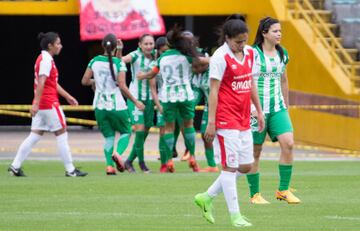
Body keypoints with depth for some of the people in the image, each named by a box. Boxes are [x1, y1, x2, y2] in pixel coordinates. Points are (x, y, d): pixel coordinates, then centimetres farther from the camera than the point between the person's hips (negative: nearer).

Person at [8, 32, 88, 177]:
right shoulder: (46, 60, -14)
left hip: (41, 104, 9)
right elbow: (41, 83, -23)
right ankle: (70, 170, 3)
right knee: (62, 134, -1)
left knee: (35, 136, 8)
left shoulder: (44, 59, 17)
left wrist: (68, 97, 27)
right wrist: (36, 103, -29)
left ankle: (15, 166, 4)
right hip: (49, 104, -9)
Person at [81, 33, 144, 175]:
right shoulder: (119, 63, -11)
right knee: (126, 132, 15)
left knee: (108, 136, 13)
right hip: (117, 105, -3)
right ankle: (118, 153, -14)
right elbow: (122, 86, -15)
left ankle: (109, 165, -5)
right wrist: (135, 102, -6)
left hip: (100, 106, 3)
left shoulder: (95, 61, 0)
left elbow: (84, 81, 4)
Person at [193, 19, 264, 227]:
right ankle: (235, 215, 3)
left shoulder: (249, 53, 9)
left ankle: (207, 198, 22)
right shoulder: (221, 57, -12)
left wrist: (259, 111, 18)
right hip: (226, 120, -8)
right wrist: (211, 122, -16)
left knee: (246, 166, 10)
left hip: (244, 120, 8)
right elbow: (214, 90, -14)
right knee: (230, 166, -3)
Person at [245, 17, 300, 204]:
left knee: (288, 143, -12)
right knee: (255, 150, 2)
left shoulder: (282, 54, 10)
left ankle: (283, 190, -3)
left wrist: (286, 107, 23)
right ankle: (254, 194, 13)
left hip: (277, 107, 5)